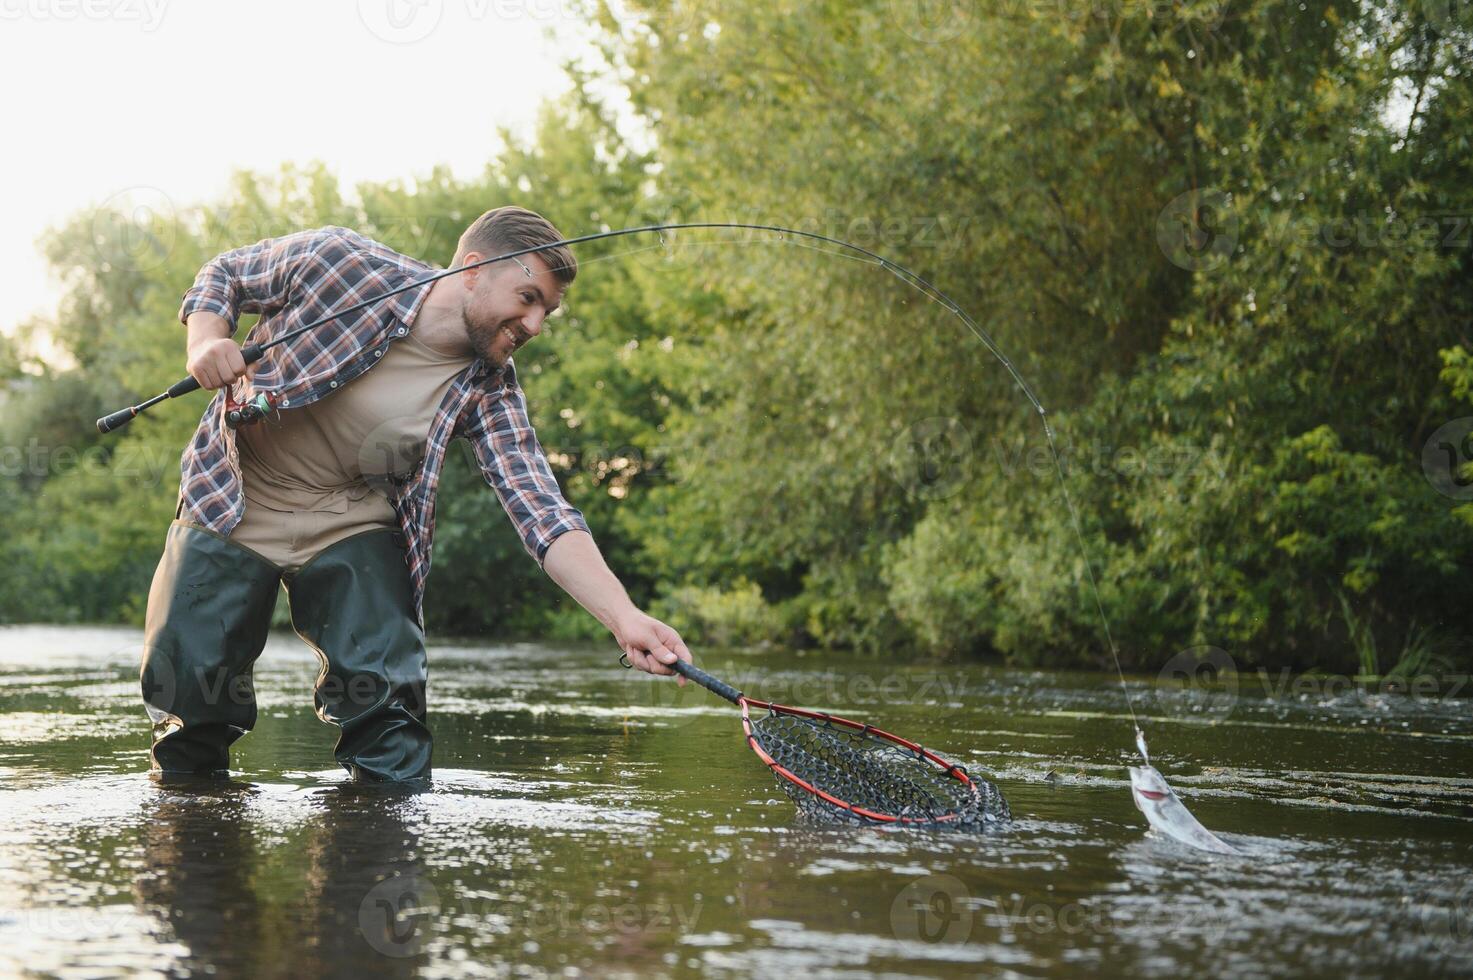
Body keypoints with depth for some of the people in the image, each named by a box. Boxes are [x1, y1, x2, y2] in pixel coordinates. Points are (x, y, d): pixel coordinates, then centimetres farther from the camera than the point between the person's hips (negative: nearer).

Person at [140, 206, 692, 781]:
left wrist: (623, 616, -39)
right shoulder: (338, 260, -19)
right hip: (229, 502, -1)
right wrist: (206, 342, -25)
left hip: (349, 519, 2)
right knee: (187, 696, -3)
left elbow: (540, 510, -24)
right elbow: (222, 275, -2)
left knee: (386, 692, -15)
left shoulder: (488, 390, -13)